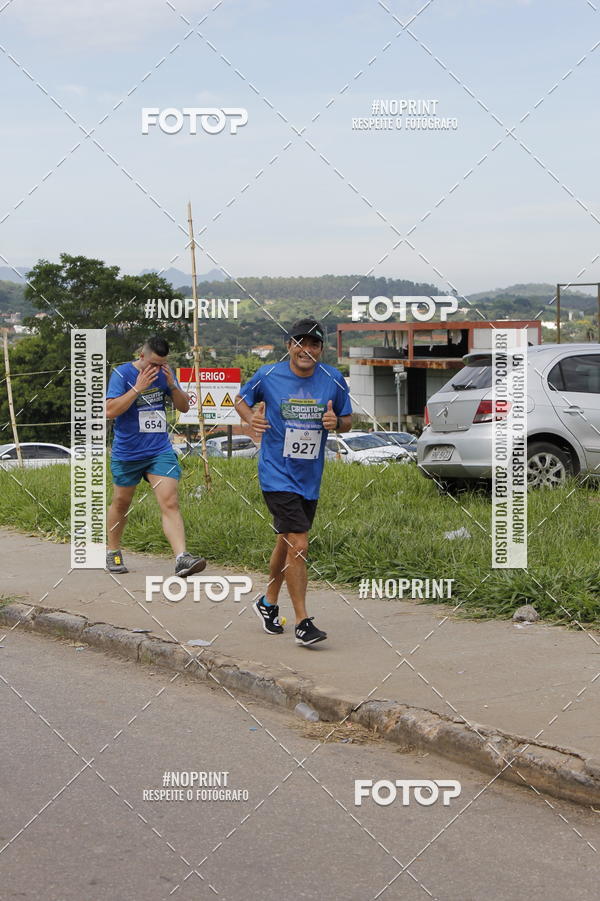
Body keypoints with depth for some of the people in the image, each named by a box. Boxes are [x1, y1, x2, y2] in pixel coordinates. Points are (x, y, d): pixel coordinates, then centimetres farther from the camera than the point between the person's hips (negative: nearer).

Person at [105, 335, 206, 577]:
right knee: (121, 503, 14)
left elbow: (184, 407, 6)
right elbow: (110, 411, -18)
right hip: (126, 453, -2)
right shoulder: (122, 373, -10)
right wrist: (138, 388, -24)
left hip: (160, 451, 2)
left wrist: (172, 386, -12)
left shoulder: (165, 373, 3)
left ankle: (181, 558, -22)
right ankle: (113, 553, 34)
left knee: (170, 503, -12)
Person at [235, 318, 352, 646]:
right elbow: (242, 400, 10)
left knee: (287, 543, 20)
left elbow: (347, 420, 10)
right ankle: (302, 622, -6)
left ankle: (268, 603, 41)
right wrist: (252, 419, -11)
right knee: (298, 545, -14)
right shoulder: (268, 375, -8)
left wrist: (336, 422, -13)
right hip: (277, 475, -4)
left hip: (310, 479, 5)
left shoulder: (333, 379, -1)